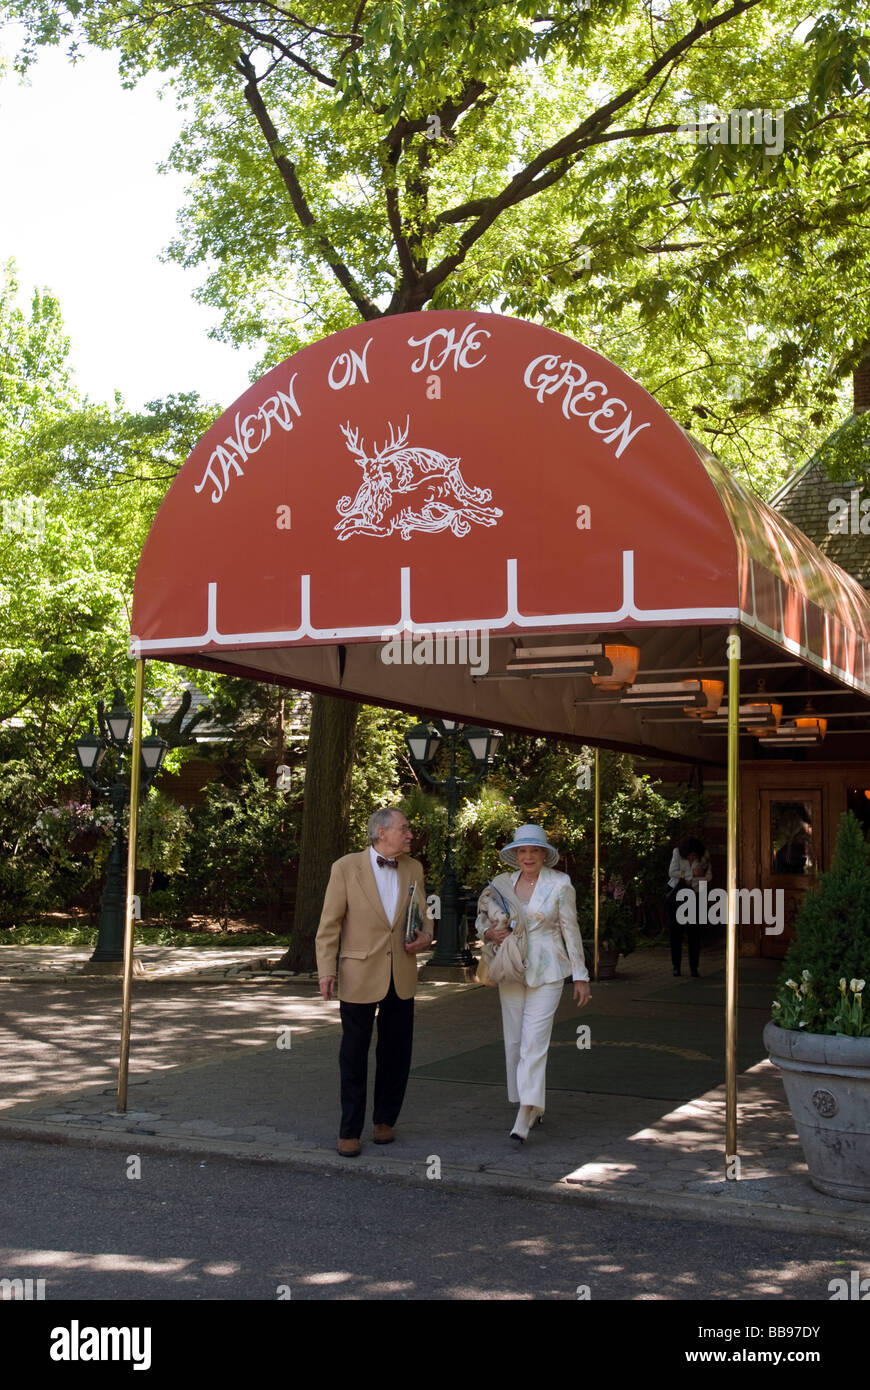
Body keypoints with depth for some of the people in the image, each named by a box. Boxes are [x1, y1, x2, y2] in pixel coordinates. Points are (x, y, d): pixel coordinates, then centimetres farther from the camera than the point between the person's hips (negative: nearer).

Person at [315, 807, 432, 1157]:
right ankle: (350, 1131, 15)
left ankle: (384, 1120, 28)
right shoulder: (346, 868, -6)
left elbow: (422, 915, 19)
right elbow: (329, 924, -5)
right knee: (353, 1056, 5)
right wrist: (327, 970, -11)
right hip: (359, 977, -4)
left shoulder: (413, 869, 7)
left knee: (395, 1055, 11)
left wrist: (425, 936, -4)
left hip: (401, 978, 4)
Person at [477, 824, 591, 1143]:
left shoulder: (560, 884, -4)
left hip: (546, 972, -4)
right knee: (514, 1041, 8)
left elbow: (571, 931, -1)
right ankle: (533, 1107, 25)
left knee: (534, 1041, -12)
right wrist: (489, 932, -7)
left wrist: (581, 976, -1)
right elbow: (482, 917, 17)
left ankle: (524, 1119, -15)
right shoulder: (502, 884, 5)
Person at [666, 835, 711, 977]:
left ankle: (694, 967, 1)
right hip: (676, 895, 0)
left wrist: (689, 880, -16)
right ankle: (676, 966, 8)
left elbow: (708, 876, -4)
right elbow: (672, 872, -11)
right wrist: (691, 874, -15)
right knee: (676, 931, 1)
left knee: (694, 931, -5)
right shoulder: (678, 852, -7)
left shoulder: (704, 856, -5)